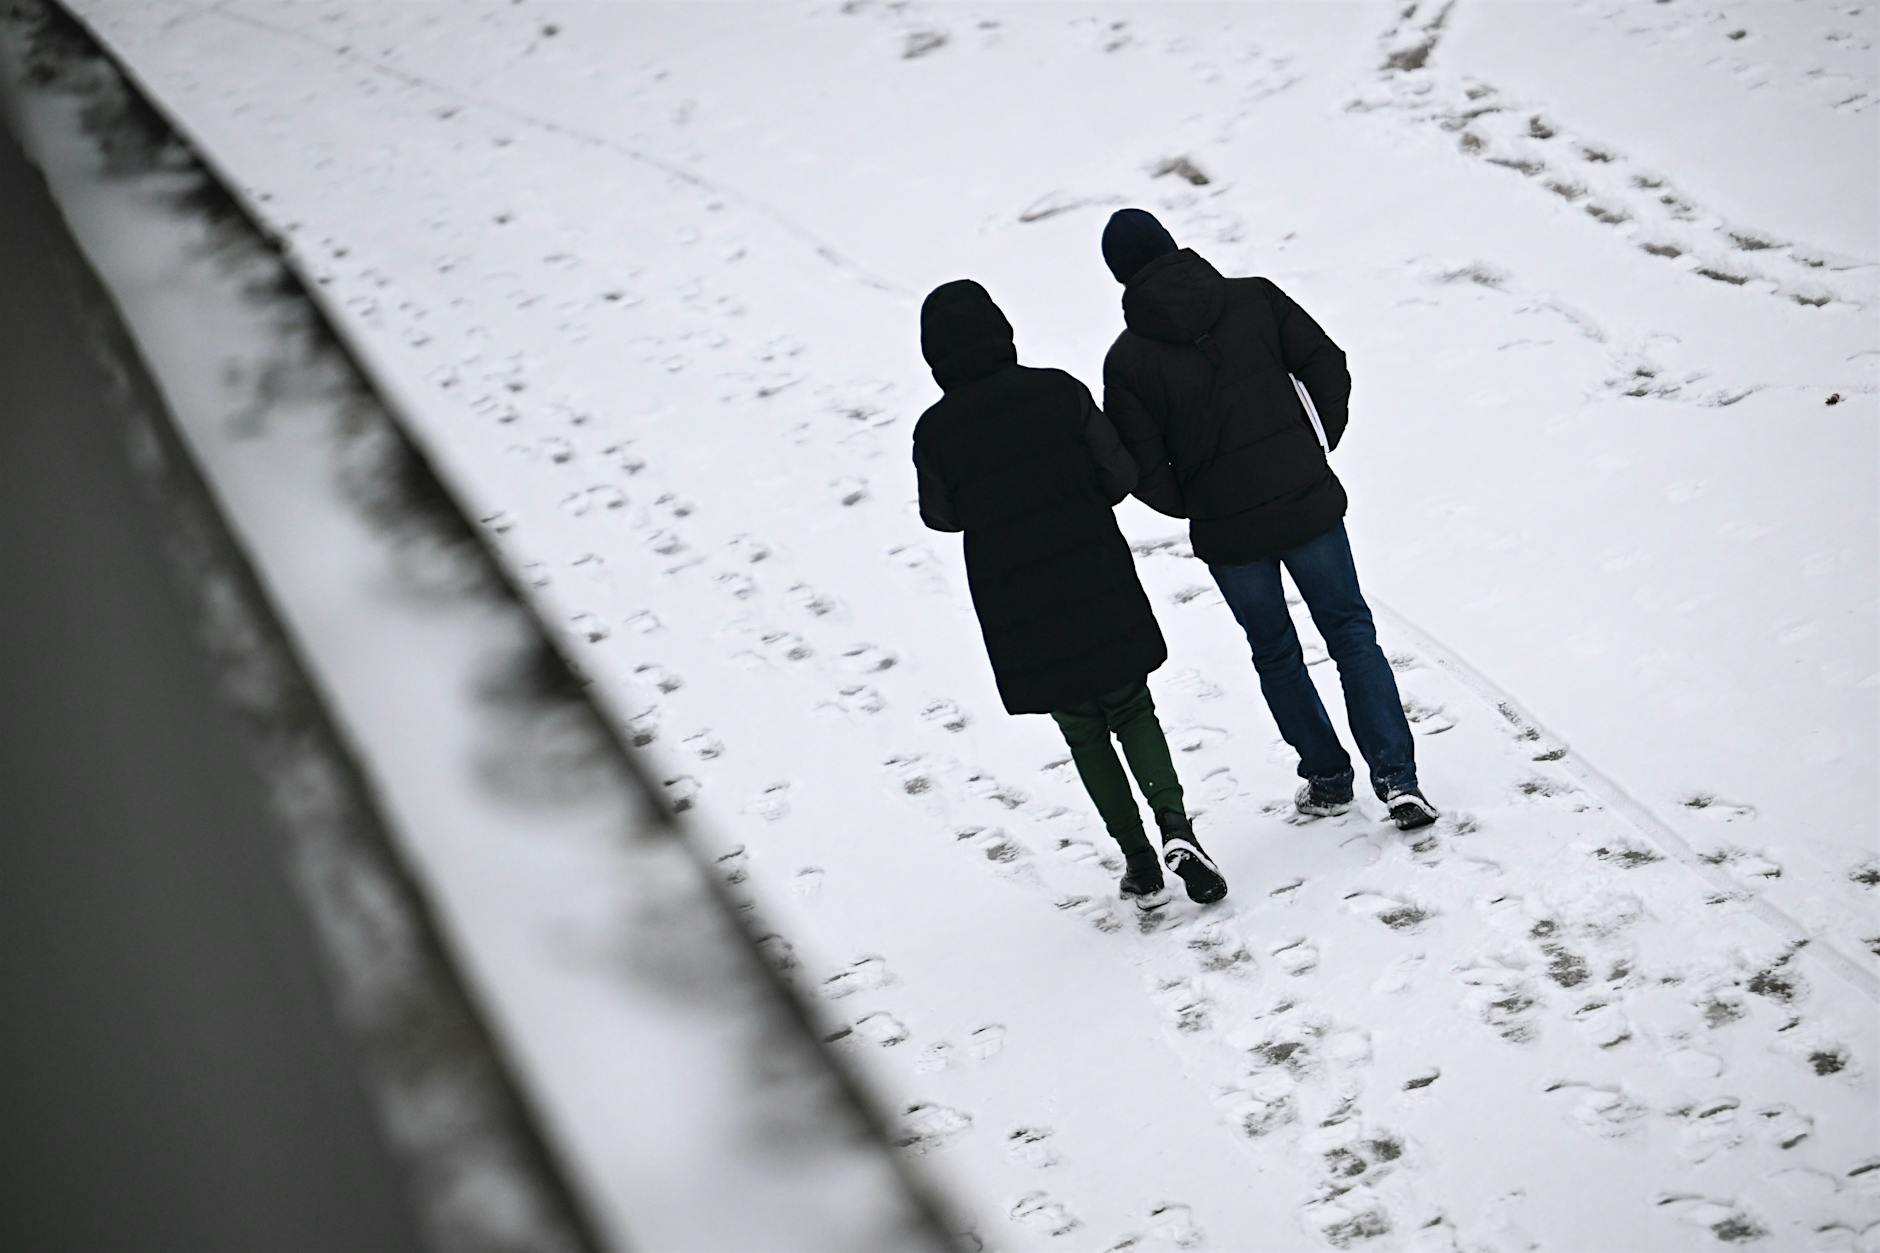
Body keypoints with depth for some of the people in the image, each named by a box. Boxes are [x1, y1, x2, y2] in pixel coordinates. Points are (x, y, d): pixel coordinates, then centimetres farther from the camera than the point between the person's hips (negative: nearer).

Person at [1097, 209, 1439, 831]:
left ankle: (1328, 778, 30)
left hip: (1228, 531, -1)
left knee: (1275, 652, 21)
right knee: (1351, 632, 15)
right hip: (1308, 503, 1)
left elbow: (1142, 472, -9)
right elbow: (1329, 370, -2)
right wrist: (1322, 451, 12)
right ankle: (1396, 777, 5)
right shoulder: (1253, 299, -3)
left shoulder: (1127, 360, -8)